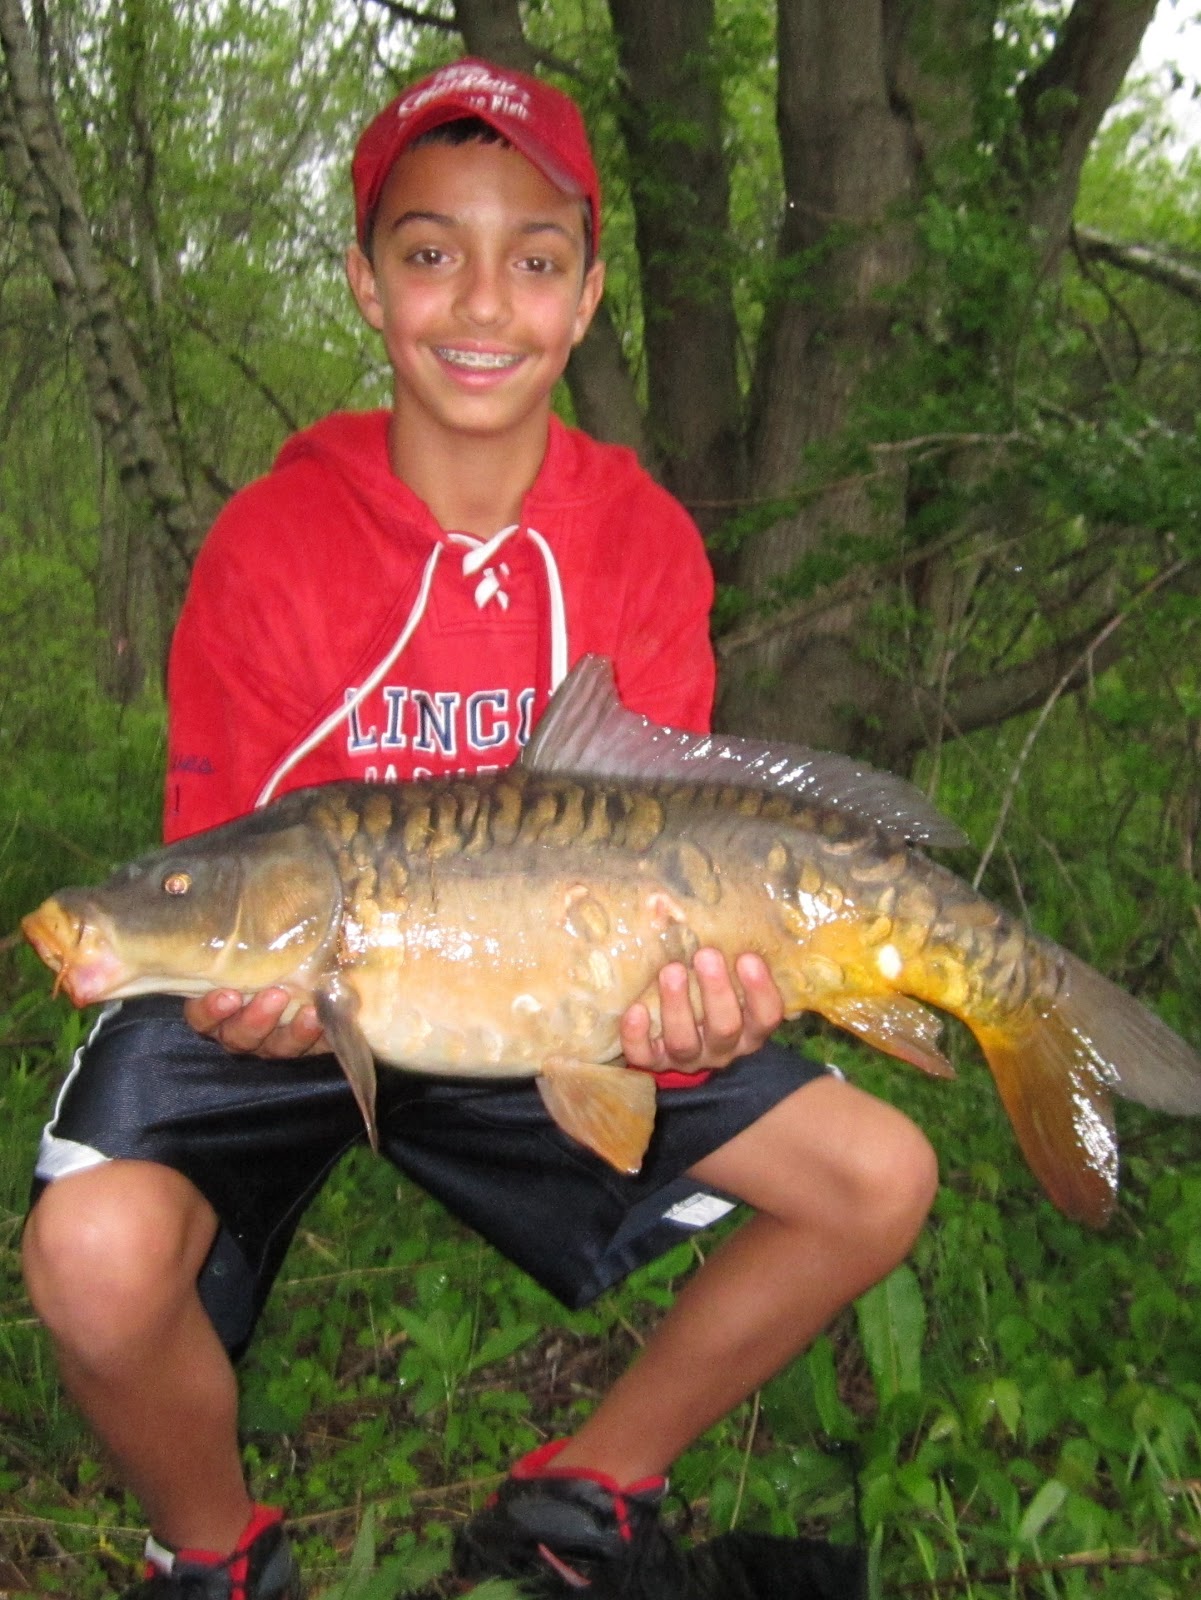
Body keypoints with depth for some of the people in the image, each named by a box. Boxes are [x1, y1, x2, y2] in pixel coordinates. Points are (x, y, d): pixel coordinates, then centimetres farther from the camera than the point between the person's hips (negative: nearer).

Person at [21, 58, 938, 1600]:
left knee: (877, 1178, -7)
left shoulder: (644, 543, -6)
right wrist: (253, 985, -34)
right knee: (99, 1249, -32)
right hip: (294, 1000, -2)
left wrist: (695, 992, -31)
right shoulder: (270, 540, -13)